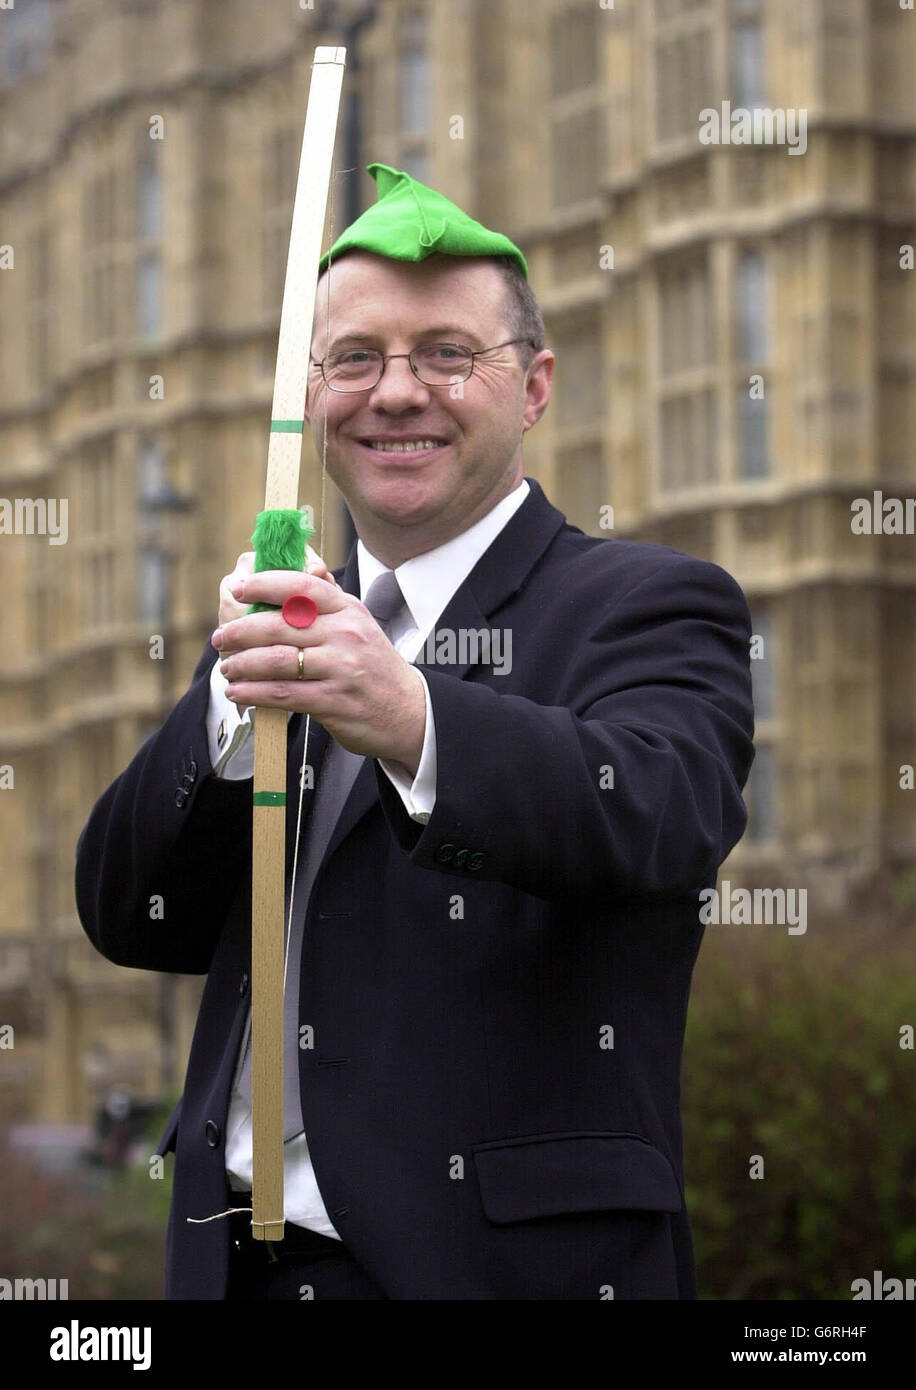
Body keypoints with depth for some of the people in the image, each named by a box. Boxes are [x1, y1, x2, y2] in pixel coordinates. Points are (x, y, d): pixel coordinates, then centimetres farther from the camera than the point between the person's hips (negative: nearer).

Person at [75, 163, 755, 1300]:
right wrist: (238, 701, -16)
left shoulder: (646, 605, -5)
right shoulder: (282, 631, 12)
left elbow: (661, 813, -26)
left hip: (514, 1262, -5)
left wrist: (414, 721, -44)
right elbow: (130, 918, 2)